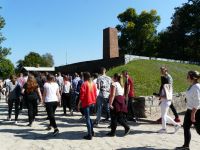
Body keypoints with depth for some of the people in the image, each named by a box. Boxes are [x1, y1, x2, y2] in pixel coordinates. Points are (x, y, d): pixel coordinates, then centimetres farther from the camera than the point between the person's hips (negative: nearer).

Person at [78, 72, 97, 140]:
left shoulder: (84, 84, -12)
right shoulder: (93, 84, 5)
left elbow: (82, 95, -14)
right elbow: (95, 94, 9)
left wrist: (79, 104, -7)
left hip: (86, 103, -6)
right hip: (92, 103, 7)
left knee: (87, 119, 0)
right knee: (89, 117, 22)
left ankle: (89, 135, 4)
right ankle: (92, 131, 27)